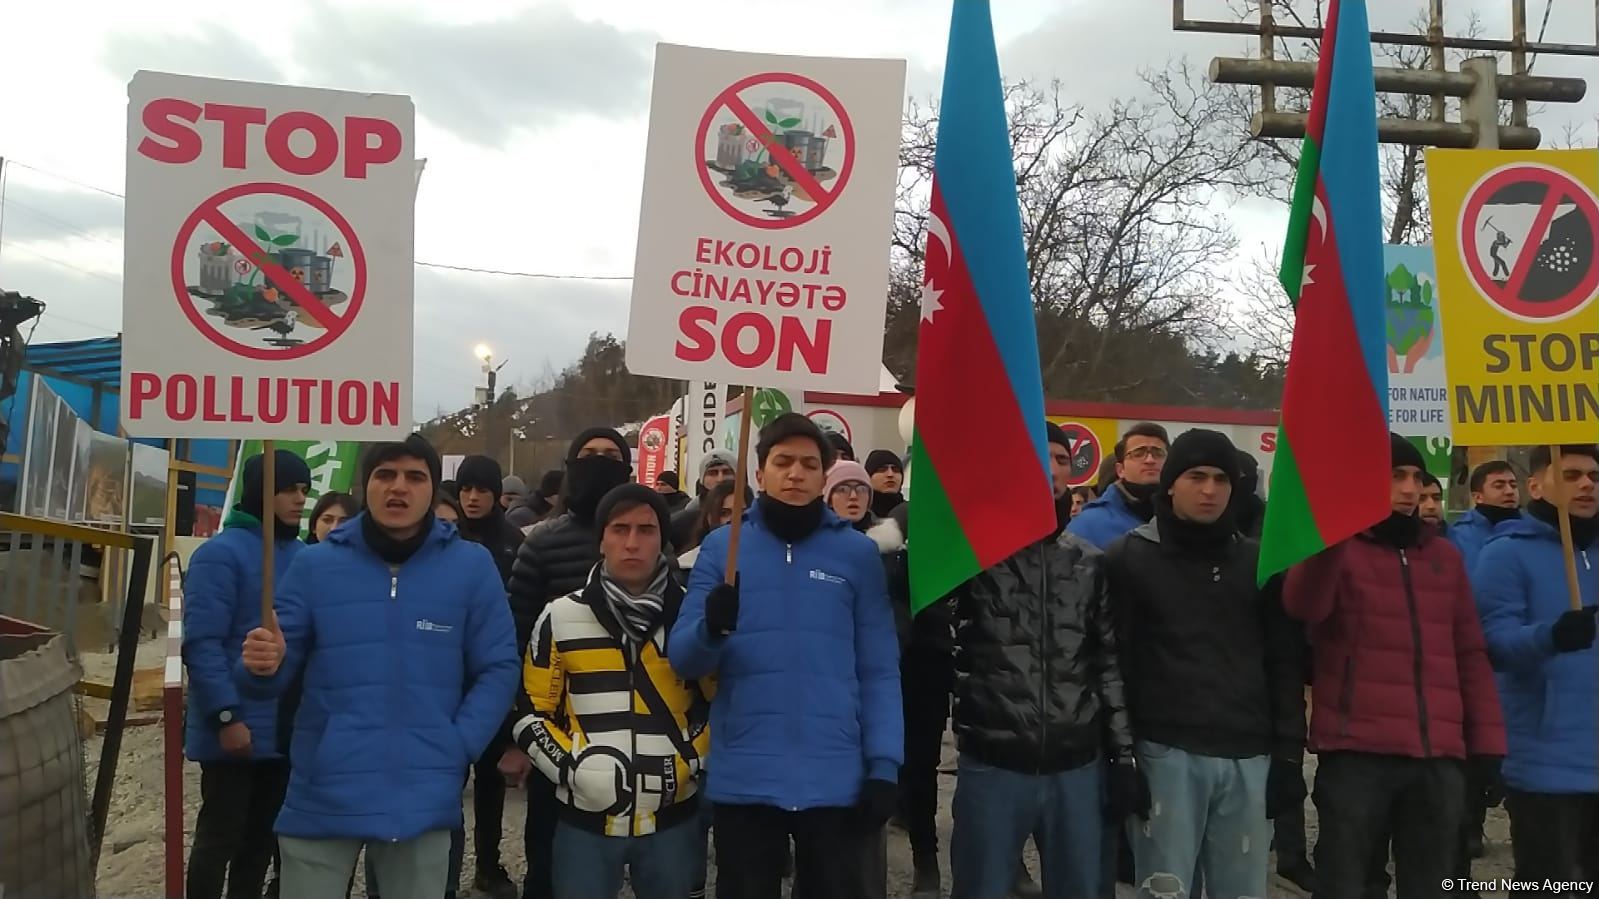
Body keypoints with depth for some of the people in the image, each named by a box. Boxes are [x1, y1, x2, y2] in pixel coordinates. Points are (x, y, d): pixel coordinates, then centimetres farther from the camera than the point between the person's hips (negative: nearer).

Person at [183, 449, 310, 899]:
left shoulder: (302, 557, 9)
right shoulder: (223, 552, -13)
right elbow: (202, 643, -18)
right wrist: (226, 716, -21)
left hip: (286, 729, 7)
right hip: (236, 730, -7)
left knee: (262, 836, 18)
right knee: (220, 837, 5)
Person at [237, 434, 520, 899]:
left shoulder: (472, 566, 0)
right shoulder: (314, 564, 2)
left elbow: (498, 669, 1)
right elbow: (279, 666, 2)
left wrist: (458, 746, -9)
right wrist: (262, 664, -21)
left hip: (423, 798, 0)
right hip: (322, 795, 0)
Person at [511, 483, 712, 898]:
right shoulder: (561, 617, 0)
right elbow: (531, 712, 4)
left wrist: (689, 763, -6)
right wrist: (573, 765, -11)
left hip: (674, 820, 1)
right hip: (585, 820, 0)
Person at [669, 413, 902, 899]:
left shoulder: (858, 553, 3)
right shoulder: (721, 546, 2)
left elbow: (879, 671, 2)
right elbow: (682, 659, -3)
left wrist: (884, 765, -7)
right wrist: (711, 628, -24)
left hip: (836, 780, 0)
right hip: (743, 780, 0)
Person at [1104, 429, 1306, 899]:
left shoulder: (1259, 561, 13)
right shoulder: (1130, 557, 2)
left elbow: (1284, 663, 12)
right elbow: (1117, 660, -2)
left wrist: (1289, 753, 6)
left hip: (1248, 756, 3)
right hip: (1167, 753, -3)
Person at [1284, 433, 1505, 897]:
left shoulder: (1445, 555, 16)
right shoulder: (1336, 549, 1)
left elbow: (1470, 654, 17)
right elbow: (1303, 606, -20)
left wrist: (1487, 741, 10)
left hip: (1440, 757, 5)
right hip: (1356, 754, -5)